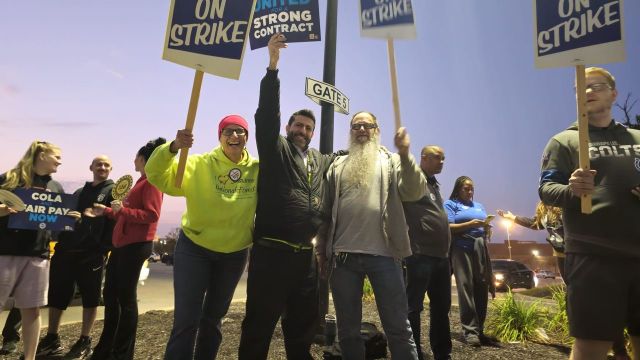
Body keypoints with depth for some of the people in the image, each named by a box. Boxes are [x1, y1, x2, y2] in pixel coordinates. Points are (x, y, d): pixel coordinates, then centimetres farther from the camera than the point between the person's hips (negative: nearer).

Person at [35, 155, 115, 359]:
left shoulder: (113, 191, 1)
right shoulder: (80, 192, 21)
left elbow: (114, 221, -9)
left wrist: (104, 249, -18)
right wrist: (61, 241, 7)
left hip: (91, 254, -6)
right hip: (65, 251, 6)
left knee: (90, 297, 4)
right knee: (56, 295, 10)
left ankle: (84, 342, 15)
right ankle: (52, 340, 25)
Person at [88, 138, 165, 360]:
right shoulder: (142, 182, 22)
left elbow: (152, 215, -20)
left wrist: (123, 210, -25)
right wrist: (106, 211, 22)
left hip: (136, 246, -10)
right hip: (122, 244, 10)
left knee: (126, 297, -3)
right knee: (110, 294, 14)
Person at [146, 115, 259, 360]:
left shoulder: (257, 170, -9)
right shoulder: (199, 165, -12)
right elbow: (157, 175, -21)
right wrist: (173, 147, -37)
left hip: (235, 254, 3)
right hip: (195, 249, -2)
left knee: (214, 316, 20)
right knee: (187, 318, -5)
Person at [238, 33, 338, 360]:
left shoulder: (322, 161, 18)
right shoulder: (274, 148, 5)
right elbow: (267, 114, -10)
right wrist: (272, 65, -18)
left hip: (306, 255, 5)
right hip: (271, 252, -5)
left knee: (303, 326, 16)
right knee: (260, 325, 4)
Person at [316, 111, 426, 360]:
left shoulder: (391, 161, 8)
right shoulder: (338, 166, 14)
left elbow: (415, 192, -7)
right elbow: (325, 209, 14)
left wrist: (405, 154, -20)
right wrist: (322, 249, 10)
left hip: (384, 255, -2)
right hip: (343, 256, 2)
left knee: (398, 327, 6)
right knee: (347, 330, 13)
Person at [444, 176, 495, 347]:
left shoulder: (479, 206, 27)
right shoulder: (450, 204, 7)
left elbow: (485, 232, 23)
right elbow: (448, 227, -7)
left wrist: (486, 227, 2)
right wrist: (470, 224, -15)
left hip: (481, 249, 6)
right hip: (462, 249, -6)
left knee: (482, 288, 2)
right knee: (466, 288, -9)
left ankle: (479, 330, 11)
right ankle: (470, 331, -5)